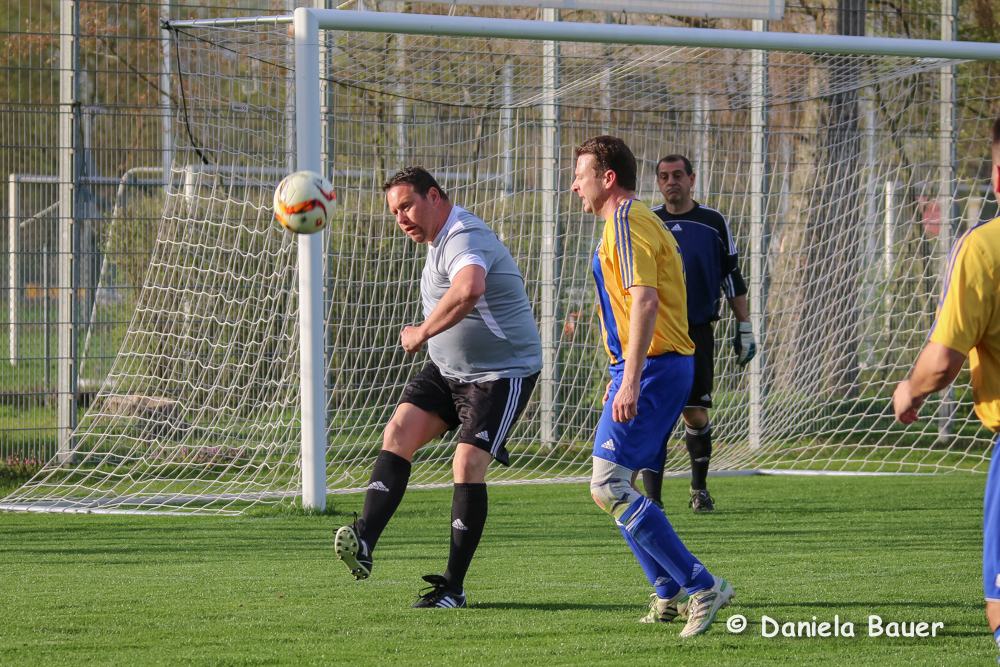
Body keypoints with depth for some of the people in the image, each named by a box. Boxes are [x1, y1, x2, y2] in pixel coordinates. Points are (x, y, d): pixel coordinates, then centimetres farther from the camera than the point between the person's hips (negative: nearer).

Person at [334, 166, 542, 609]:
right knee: (398, 434, -9)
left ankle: (453, 587, -8)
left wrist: (422, 333, -34)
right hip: (448, 369, 10)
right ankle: (363, 543, -21)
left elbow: (469, 291, -47)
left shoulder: (465, 239, -24)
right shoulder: (441, 240, 9)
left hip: (502, 371, -10)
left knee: (468, 465, -15)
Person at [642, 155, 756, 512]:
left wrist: (744, 328, 8)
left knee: (696, 415, 0)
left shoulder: (713, 222, 6)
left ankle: (699, 488, 19)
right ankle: (652, 498, -6)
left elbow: (732, 278, 11)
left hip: (698, 331, 0)